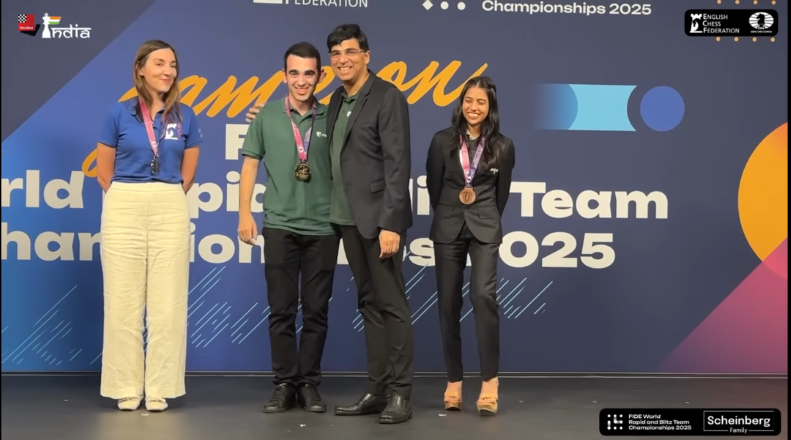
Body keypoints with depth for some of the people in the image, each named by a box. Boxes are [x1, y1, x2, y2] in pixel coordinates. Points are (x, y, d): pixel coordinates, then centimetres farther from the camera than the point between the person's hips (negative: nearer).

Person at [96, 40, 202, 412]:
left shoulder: (185, 117, 5)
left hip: (170, 212, 1)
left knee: (167, 304, 0)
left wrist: (165, 200, 13)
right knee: (123, 302, 1)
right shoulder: (119, 114, 1)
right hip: (124, 211, -1)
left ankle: (160, 389, 9)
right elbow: (104, 171, 8)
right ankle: (126, 388, 11)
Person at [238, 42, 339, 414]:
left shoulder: (331, 119, 2)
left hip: (324, 227, 0)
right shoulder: (267, 116, 3)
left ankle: (309, 383, 16)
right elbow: (250, 165, 6)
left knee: (316, 310, 6)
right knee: (281, 309, 4)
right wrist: (245, 213, 0)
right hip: (279, 225, 0)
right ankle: (284, 383, 13)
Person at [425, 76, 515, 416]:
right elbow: (433, 187, 10)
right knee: (448, 303, 3)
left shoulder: (502, 146, 1)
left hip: (485, 228, -1)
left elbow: (502, 193, 11)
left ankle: (490, 380, -11)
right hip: (448, 228, 2)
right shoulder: (442, 141, 1)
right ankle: (454, 380, 13)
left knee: (484, 296, -19)